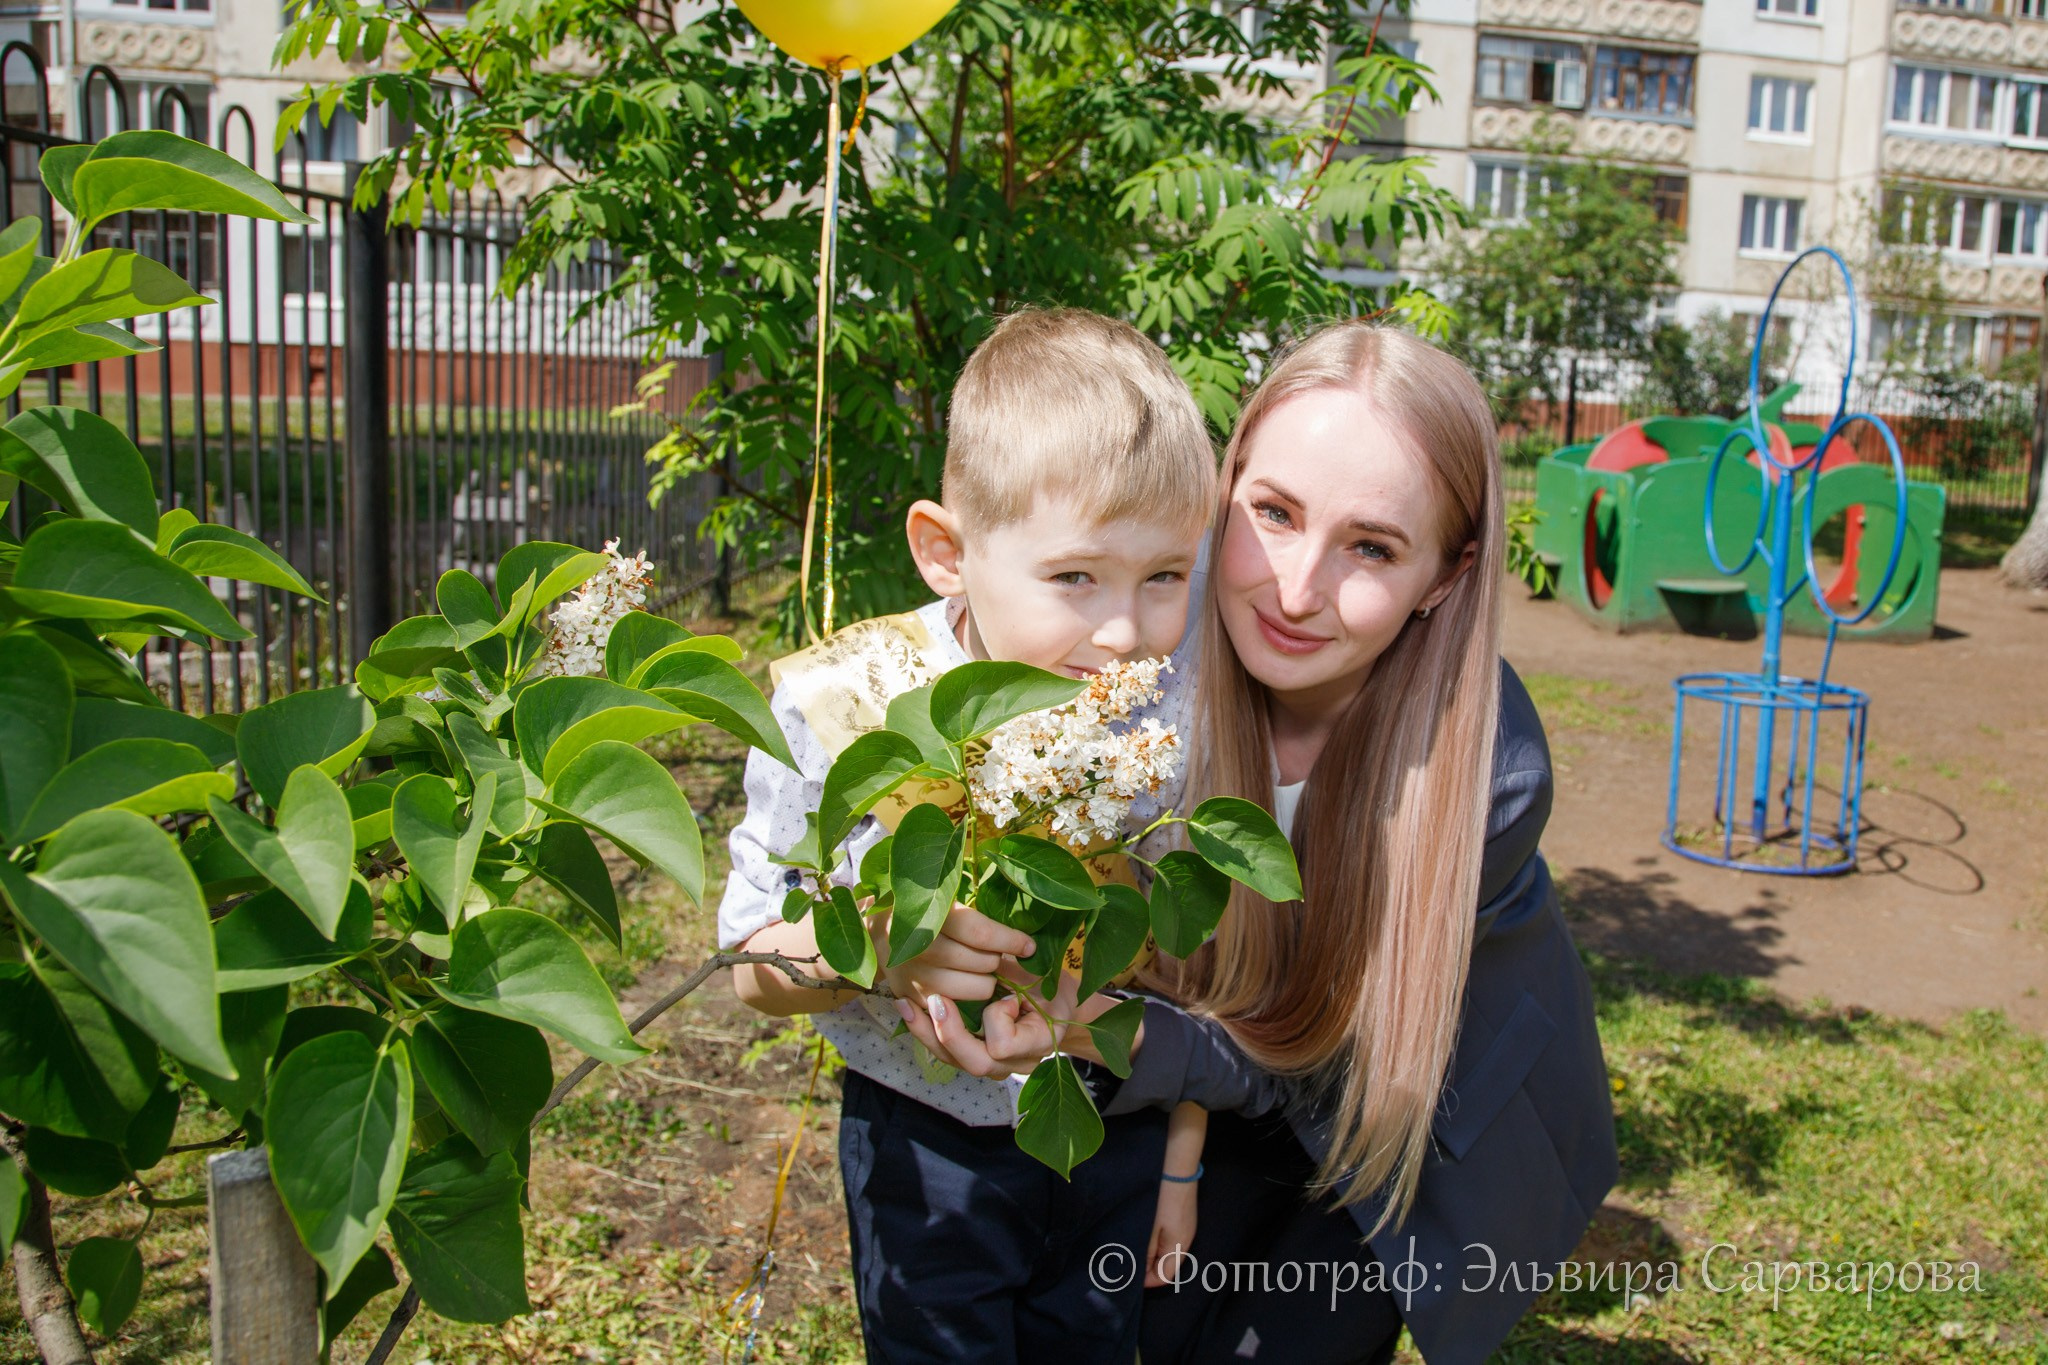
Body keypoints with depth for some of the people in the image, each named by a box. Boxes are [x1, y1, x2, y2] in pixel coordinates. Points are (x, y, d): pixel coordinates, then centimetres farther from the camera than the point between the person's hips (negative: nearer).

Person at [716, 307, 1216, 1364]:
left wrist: (1181, 1159, 7)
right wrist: (880, 946, -37)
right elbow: (754, 963, -16)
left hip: (1118, 1142, 2)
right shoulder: (840, 707, -22)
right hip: (930, 1155, -2)